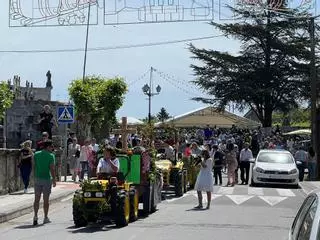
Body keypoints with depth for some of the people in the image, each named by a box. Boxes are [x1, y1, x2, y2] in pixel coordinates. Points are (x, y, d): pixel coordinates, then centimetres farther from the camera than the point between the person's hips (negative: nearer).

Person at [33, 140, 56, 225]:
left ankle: (35, 216, -3)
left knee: (37, 199, 7)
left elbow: (34, 166, 7)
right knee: (46, 199, 4)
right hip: (47, 179, -3)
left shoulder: (36, 154, 5)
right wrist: (54, 180, -6)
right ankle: (45, 218, 10)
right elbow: (52, 169, -13)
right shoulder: (51, 156, -9)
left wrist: (35, 177, 15)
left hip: (37, 179, 3)